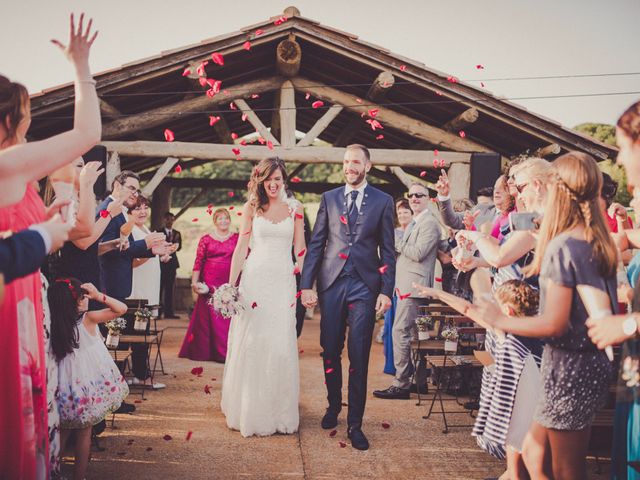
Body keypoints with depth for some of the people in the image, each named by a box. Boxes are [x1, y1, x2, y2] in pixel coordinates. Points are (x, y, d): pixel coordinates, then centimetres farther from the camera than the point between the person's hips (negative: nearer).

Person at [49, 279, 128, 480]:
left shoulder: (52, 325, -7)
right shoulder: (88, 319, -16)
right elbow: (121, 308, -14)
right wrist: (99, 296, -17)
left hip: (63, 388, 3)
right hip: (86, 386, -3)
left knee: (62, 431, 20)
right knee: (84, 433, 11)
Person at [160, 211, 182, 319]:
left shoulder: (177, 233, 14)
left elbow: (178, 247, 6)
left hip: (172, 262, 4)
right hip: (161, 262, -3)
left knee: (170, 288, 3)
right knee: (160, 288, -6)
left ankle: (169, 312, 5)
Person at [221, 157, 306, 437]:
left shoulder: (295, 208, 7)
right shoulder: (251, 207, 5)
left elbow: (300, 249, 6)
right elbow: (241, 248, 3)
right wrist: (230, 285, -2)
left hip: (283, 282, 1)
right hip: (255, 280, -1)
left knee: (280, 346, 3)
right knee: (250, 345, 3)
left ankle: (278, 413, 19)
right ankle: (250, 411, 18)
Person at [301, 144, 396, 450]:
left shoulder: (383, 201, 4)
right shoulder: (329, 198, 8)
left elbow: (387, 251, 4)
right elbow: (315, 244, 6)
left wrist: (386, 291, -4)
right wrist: (306, 285, -1)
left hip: (364, 286, -2)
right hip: (331, 284, 2)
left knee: (359, 357, 0)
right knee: (330, 351, 10)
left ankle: (355, 423, 11)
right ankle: (333, 406, 33)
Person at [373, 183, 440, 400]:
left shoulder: (430, 223, -11)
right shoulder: (414, 223, 21)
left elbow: (418, 253, -20)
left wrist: (399, 245, -9)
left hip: (414, 286, -10)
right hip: (407, 285, 10)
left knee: (400, 331, -12)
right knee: (416, 334, 14)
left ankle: (401, 384, -8)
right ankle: (420, 380, 23)